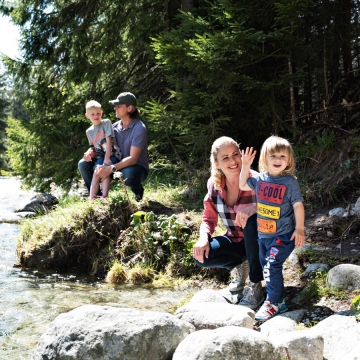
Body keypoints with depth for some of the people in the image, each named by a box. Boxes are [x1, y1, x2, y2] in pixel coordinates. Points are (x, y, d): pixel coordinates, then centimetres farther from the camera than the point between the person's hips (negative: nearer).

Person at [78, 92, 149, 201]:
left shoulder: (139, 128, -19)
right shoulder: (115, 127, 2)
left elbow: (132, 159, -27)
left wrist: (111, 168, -38)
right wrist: (91, 154, -17)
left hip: (137, 168, -6)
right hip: (118, 166, 6)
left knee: (129, 174, -43)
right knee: (83, 164, -4)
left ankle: (138, 191, -8)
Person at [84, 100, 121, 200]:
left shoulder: (106, 123, -2)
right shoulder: (89, 131, 13)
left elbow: (109, 140, -9)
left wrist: (107, 158, -15)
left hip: (113, 155, -4)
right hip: (100, 156, 4)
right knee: (96, 174, -22)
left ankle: (104, 196, -33)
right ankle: (91, 199, -24)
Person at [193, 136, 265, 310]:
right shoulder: (214, 184, -7)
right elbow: (209, 219, 1)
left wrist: (254, 208, -44)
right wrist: (204, 238, -21)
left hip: (258, 241, -3)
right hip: (235, 241, 4)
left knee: (252, 222, -37)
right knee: (200, 255, -22)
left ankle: (255, 286, -22)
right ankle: (240, 264, 9)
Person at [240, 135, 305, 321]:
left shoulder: (290, 181, -13)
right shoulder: (260, 179, 1)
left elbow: (298, 205, -10)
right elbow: (243, 185, 19)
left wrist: (299, 229, -11)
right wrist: (245, 166, 7)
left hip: (283, 235, -6)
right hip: (264, 234, 7)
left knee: (272, 266, -13)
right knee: (266, 266, 14)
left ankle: (273, 303, -2)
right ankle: (278, 301, 26)